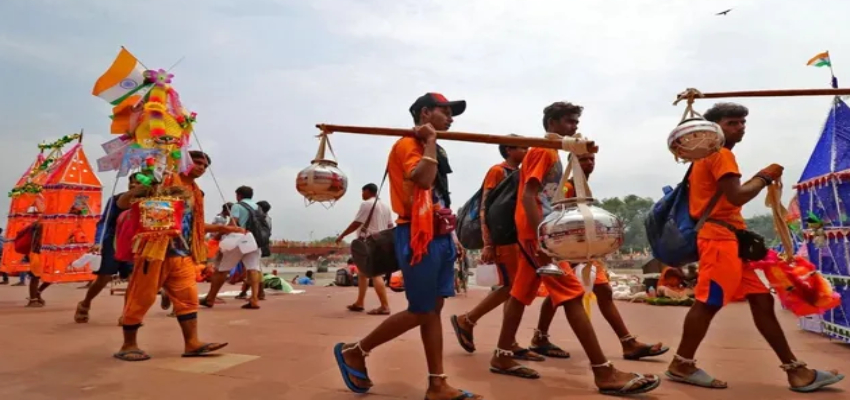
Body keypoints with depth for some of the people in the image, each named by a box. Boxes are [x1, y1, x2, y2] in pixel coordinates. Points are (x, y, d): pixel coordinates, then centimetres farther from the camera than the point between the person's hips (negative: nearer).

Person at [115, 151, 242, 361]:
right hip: (156, 250, -7)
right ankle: (128, 345, 14)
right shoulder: (166, 180, -5)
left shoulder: (195, 192, 18)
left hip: (183, 254, 7)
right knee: (141, 297, 2)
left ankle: (192, 343, 5)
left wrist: (222, 228, 20)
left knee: (188, 297, 3)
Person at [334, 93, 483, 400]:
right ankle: (353, 352, 14)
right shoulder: (408, 145, -8)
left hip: (439, 236, 9)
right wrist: (430, 140, -15)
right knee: (420, 312, -3)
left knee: (434, 309, 8)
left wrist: (448, 229, 15)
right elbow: (423, 179, -28)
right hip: (418, 237, -9)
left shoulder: (431, 149, 20)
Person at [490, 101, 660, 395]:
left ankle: (502, 357, 19)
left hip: (535, 232, 11)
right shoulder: (543, 150, -8)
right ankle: (605, 373, -10)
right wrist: (542, 238, -27)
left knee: (521, 294, 11)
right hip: (536, 232, -11)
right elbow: (528, 197, -20)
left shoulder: (550, 152, 21)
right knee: (573, 295, -12)